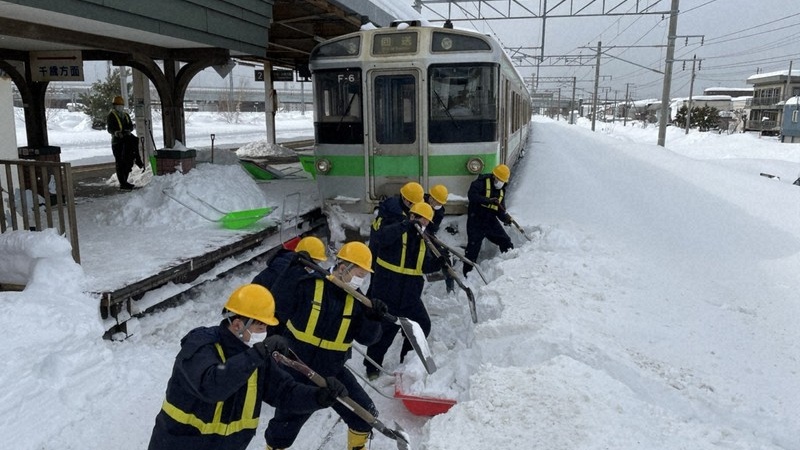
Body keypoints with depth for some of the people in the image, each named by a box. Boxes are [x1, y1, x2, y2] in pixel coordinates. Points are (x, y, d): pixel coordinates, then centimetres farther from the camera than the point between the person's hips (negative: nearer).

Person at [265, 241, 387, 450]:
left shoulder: (356, 299, -4)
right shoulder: (308, 285, -18)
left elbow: (366, 338, -7)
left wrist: (373, 318, -22)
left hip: (333, 371, 4)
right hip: (297, 369, -4)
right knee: (285, 424, 7)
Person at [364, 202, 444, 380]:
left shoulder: (422, 240, 11)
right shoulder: (395, 231, -11)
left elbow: (426, 265, 4)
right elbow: (379, 238, -33)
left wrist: (439, 262, -16)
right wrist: (405, 226, -39)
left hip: (410, 295, 7)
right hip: (386, 293, -7)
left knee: (423, 325, 10)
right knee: (384, 330, 3)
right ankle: (372, 367, 21)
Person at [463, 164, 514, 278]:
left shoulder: (501, 190, 13)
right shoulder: (481, 182, -9)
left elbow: (500, 209, 11)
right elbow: (472, 195, -26)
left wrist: (505, 217, -11)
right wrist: (489, 200, -32)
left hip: (491, 220, 6)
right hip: (476, 219, -6)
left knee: (506, 242, 6)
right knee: (473, 246, -4)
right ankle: (468, 273, 7)